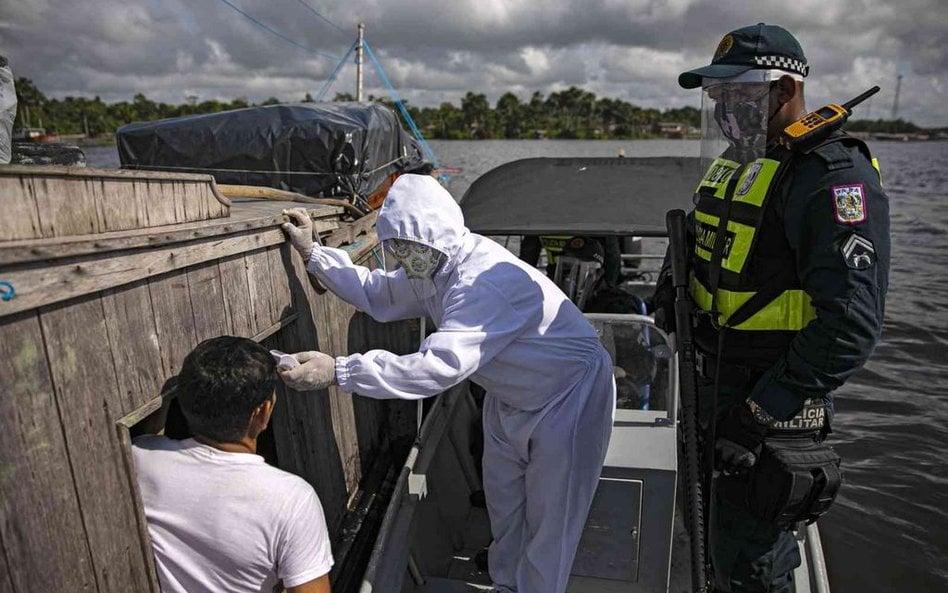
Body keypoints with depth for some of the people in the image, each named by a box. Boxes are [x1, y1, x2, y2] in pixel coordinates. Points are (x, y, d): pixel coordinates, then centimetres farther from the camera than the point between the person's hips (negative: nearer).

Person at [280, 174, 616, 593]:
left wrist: (337, 371, -45)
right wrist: (312, 252, -1)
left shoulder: (487, 283, -37)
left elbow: (440, 366, -45)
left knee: (549, 516, 5)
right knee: (502, 499, 21)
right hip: (510, 397, 9)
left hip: (567, 397, -9)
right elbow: (378, 294, 6)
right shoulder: (432, 268, -8)